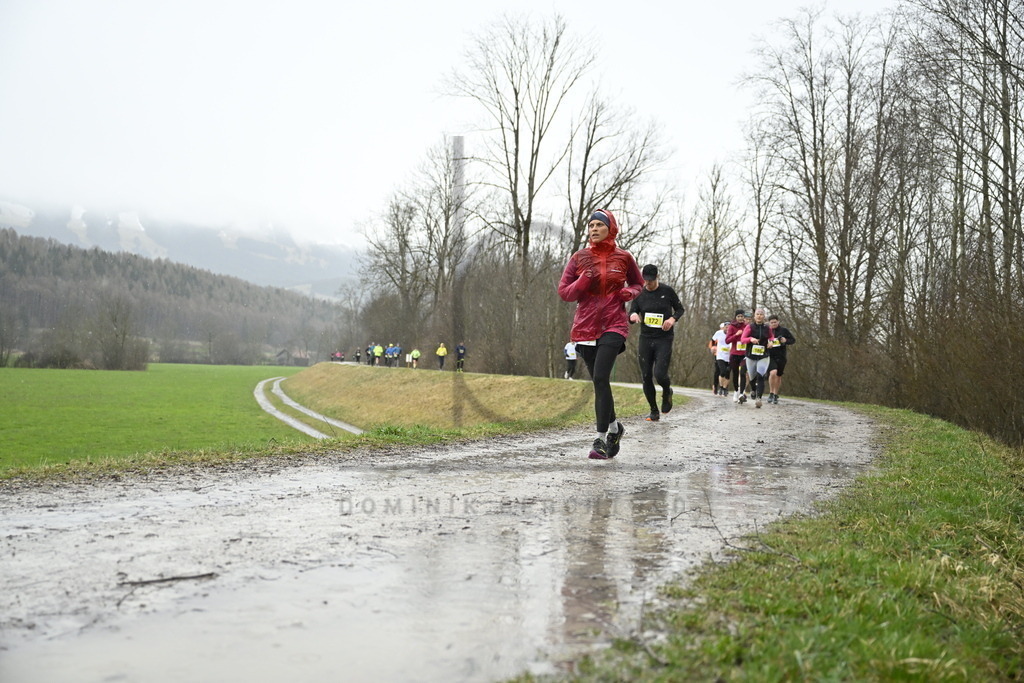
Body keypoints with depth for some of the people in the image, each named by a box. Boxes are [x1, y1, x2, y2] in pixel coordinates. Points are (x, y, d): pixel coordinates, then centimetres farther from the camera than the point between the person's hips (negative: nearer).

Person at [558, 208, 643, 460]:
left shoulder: (623, 257, 4)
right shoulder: (579, 258, 5)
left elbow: (638, 283, 19)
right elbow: (564, 293, 4)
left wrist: (629, 292, -3)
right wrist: (584, 281, -14)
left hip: (613, 326, -3)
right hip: (585, 326, 3)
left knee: (601, 378, -19)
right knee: (598, 381, 11)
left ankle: (601, 439, -15)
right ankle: (614, 427, 34)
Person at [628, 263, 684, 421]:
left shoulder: (667, 291, -1)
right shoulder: (639, 294, 4)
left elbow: (680, 309, 9)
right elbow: (631, 315, 4)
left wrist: (673, 318, -12)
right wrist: (633, 315, -21)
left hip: (664, 339, -3)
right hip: (645, 339, 3)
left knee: (660, 375, -16)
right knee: (646, 377, 1)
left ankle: (667, 393, 21)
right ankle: (654, 411, 17)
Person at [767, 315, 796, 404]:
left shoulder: (784, 330, 3)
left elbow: (793, 340, 9)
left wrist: (786, 341, -11)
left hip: (781, 357, 2)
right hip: (770, 356, -2)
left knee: (778, 376, 10)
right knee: (773, 373, -24)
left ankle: (775, 395, 26)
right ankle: (771, 393, -8)